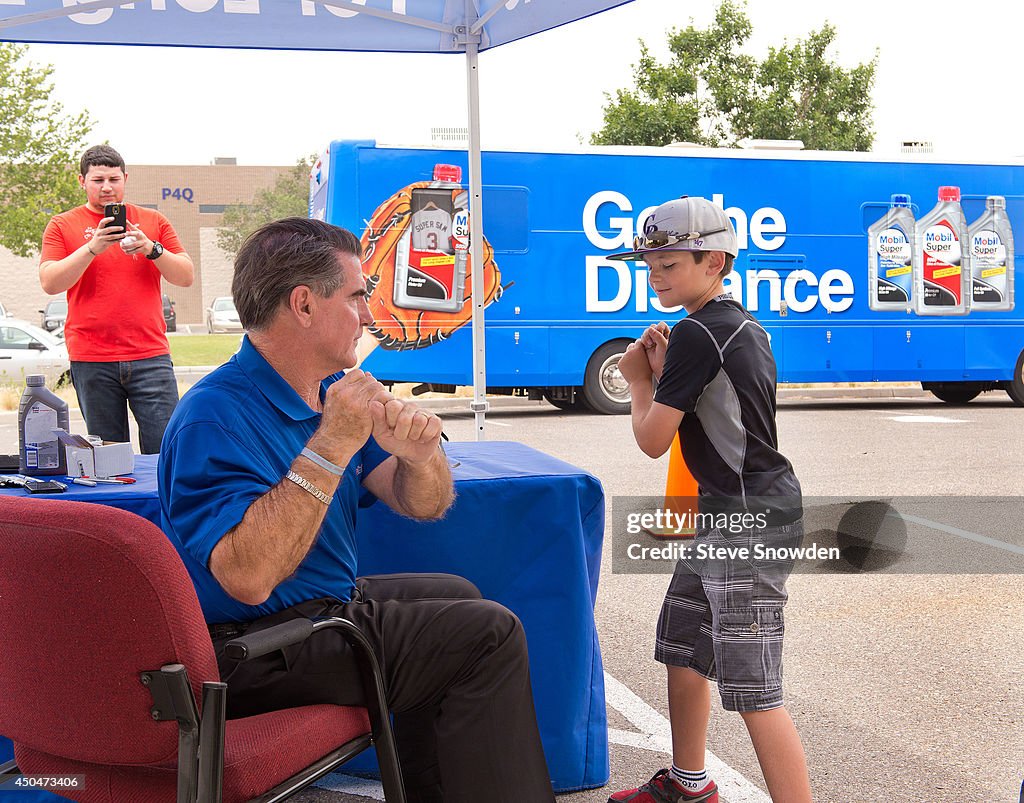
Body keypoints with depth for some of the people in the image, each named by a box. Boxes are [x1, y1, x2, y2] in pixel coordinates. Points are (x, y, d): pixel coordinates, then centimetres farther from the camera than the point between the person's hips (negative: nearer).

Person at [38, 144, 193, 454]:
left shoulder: (153, 222, 12)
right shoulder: (62, 226, 9)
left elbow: (186, 277, 7)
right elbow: (50, 283, -3)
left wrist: (151, 249, -11)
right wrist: (92, 248, -15)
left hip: (150, 356, 1)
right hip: (91, 361, 0)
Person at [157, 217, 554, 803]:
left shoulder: (330, 392, 4)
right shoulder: (215, 419, -24)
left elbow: (424, 505, 3)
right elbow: (248, 576, -36)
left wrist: (420, 454, -21)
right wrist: (332, 444, -34)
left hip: (324, 604, 10)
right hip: (249, 655, -10)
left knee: (454, 597, 26)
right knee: (488, 635, -11)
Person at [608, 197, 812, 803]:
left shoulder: (696, 333, -16)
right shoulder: (746, 327, 14)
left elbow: (653, 440, -13)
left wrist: (640, 382, 5)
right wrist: (663, 373, 7)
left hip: (749, 520, -11)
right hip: (729, 513, 11)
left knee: (752, 688, -11)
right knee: (682, 645, 22)